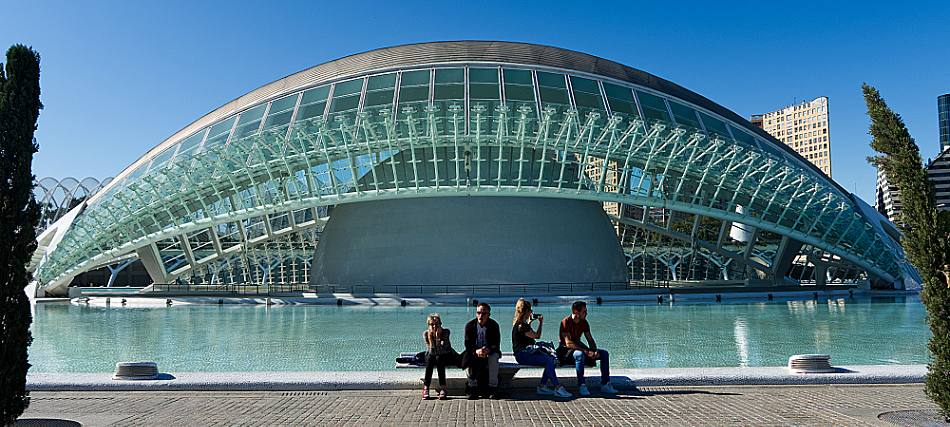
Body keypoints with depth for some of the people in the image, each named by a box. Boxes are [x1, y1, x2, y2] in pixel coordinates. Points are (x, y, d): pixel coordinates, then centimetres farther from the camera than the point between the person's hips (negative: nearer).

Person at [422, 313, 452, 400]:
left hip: (446, 356, -1)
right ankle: (426, 388, -31)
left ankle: (443, 388, -34)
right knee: (430, 358, -32)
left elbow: (440, 351, -29)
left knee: (438, 358, -33)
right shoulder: (425, 334, -14)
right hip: (432, 356, 1)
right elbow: (432, 352, -22)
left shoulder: (445, 332, -20)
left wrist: (438, 336, -35)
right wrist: (430, 337, -32)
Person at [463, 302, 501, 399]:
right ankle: (473, 387, -21)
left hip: (490, 352, 0)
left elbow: (496, 345, -14)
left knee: (494, 357, -34)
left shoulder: (494, 325, -8)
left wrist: (488, 351, -39)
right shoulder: (470, 325, -7)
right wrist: (476, 351, -39)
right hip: (474, 352, 1)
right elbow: (468, 345, -15)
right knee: (469, 357, -32)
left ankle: (493, 387, -21)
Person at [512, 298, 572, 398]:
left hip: (527, 352, 11)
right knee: (548, 360, -24)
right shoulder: (520, 326, -16)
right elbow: (537, 336, -6)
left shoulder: (520, 323, 16)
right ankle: (558, 388, -24)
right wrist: (541, 322, 6)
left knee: (551, 359, -2)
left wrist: (529, 322, 36)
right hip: (522, 355, -11)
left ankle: (542, 386, -2)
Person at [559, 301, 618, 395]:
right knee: (580, 354, -41)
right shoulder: (566, 322, -17)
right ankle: (581, 385, -33)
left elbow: (590, 340, 8)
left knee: (604, 353, -6)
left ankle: (605, 384, -8)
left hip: (578, 347, 8)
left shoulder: (584, 323, 6)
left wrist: (595, 351, -15)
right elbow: (568, 343, -26)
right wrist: (586, 351, -33)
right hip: (566, 351, -7)